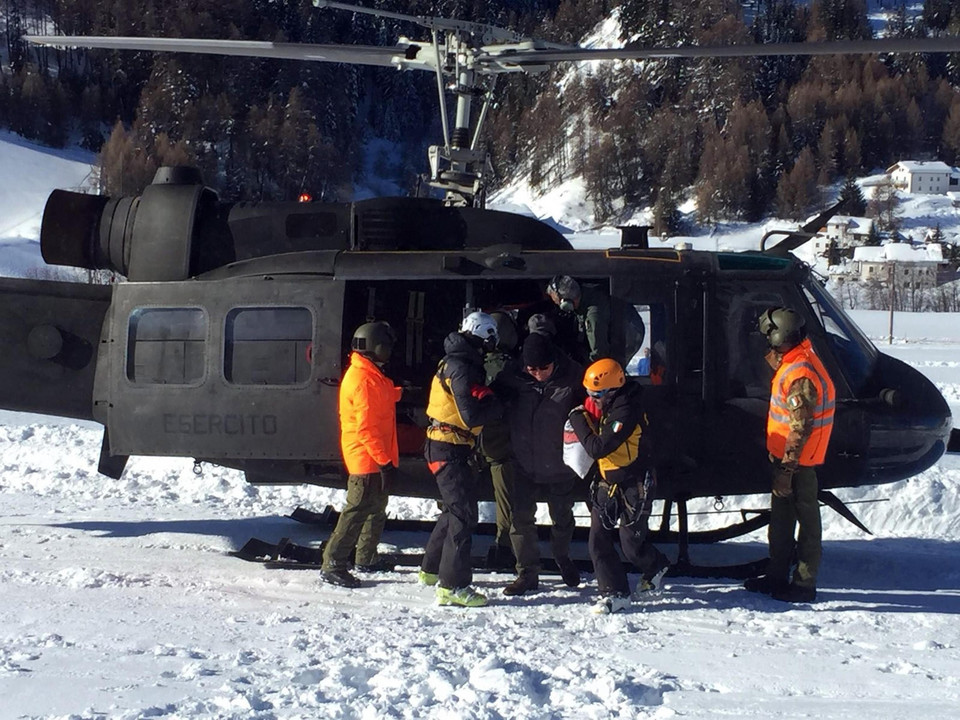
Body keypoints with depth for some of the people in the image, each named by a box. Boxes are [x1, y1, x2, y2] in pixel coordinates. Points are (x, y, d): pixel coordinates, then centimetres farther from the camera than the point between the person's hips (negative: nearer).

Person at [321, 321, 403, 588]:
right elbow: (366, 427, -24)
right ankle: (333, 565, -9)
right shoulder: (364, 380, -20)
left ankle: (366, 559, 32)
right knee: (358, 511, -11)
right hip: (367, 459, -11)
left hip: (374, 458, 11)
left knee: (376, 509, 20)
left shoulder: (371, 375, 14)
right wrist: (385, 460, -24)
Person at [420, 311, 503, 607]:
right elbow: (473, 416, -26)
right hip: (451, 450, -10)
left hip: (445, 446, 10)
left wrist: (489, 399, 2)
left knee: (456, 509, 23)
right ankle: (453, 586, -9)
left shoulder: (455, 361, 12)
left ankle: (432, 569, 34)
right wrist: (498, 404, -11)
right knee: (463, 515, -9)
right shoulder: (462, 369, -20)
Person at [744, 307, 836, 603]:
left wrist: (786, 469, -24)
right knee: (780, 518, 17)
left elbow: (800, 428, -25)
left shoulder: (800, 375, -24)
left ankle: (804, 585, 6)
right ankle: (777, 577, 27)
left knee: (806, 520, -1)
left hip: (798, 461, -10)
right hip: (783, 455, 10)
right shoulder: (793, 363, 10)